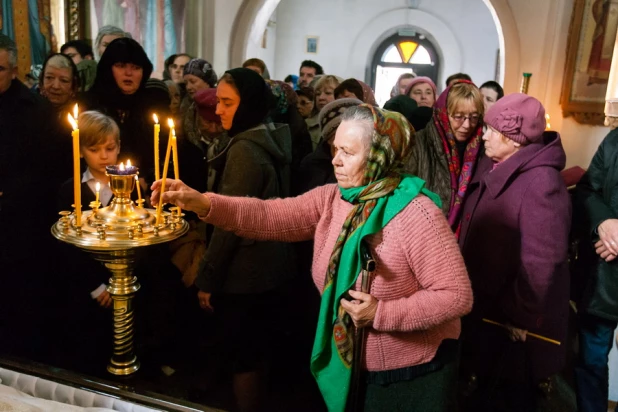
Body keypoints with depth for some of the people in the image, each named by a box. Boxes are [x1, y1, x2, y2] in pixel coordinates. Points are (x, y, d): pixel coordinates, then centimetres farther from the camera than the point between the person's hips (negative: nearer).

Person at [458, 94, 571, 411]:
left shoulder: (541, 181, -22)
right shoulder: (491, 166, 5)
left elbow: (541, 261, -25)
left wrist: (519, 317, -20)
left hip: (511, 320, -8)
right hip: (482, 308, 8)